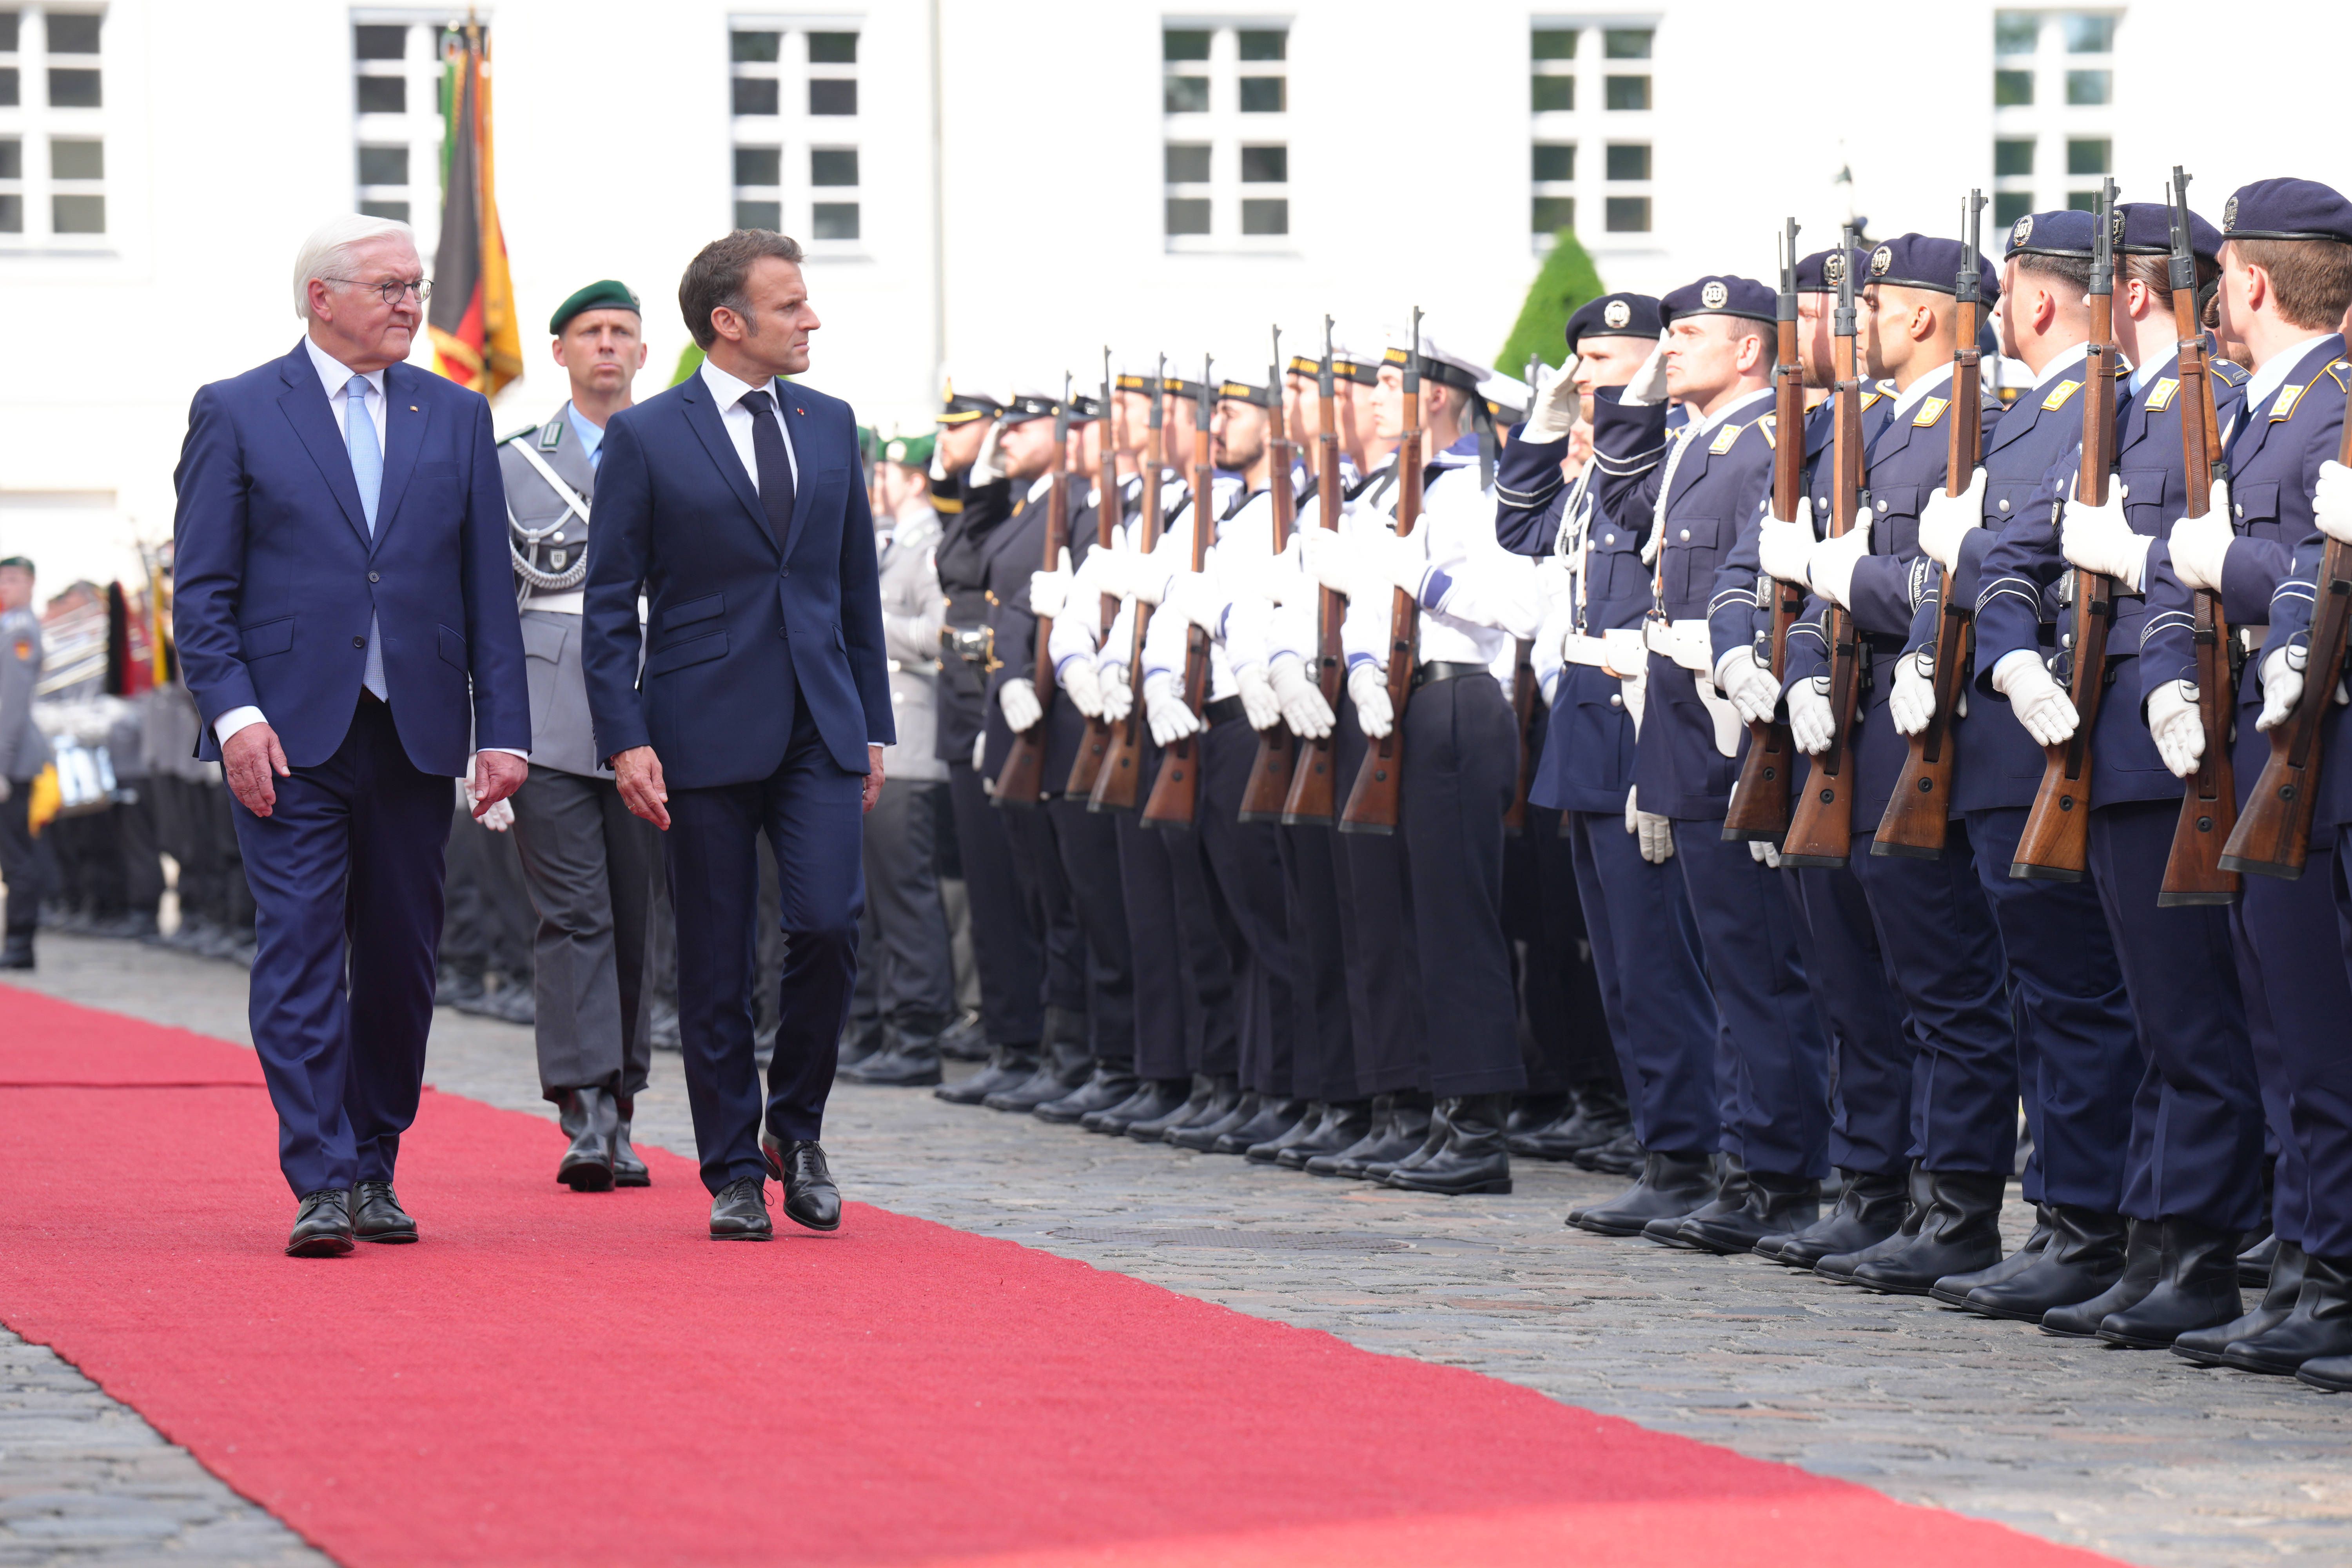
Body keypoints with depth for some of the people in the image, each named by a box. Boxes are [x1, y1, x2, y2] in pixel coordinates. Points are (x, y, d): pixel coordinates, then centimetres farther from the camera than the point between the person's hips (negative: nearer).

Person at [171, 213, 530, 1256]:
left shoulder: (456, 418, 12)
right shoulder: (236, 414, 3)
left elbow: (488, 589, 11)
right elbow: (202, 589, 0)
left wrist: (503, 729, 3)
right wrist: (235, 714, -12)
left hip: (415, 736, 3)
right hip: (289, 737, -3)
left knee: (401, 962, 7)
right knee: (300, 955, -9)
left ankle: (375, 1169, 19)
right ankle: (322, 1185, -11)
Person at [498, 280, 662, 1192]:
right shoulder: (516, 462, 10)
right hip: (550, 722, -1)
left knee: (634, 920, 4)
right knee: (573, 914, -9)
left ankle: (618, 1121, 13)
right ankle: (586, 1121, -15)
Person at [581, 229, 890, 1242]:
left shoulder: (829, 425, 11)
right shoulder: (646, 438, -3)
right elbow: (610, 604, -2)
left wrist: (873, 726, 13)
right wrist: (626, 740, -11)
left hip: (819, 729, 3)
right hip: (704, 732, -3)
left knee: (830, 925, -12)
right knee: (715, 964, 1)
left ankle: (795, 1128, 10)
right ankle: (733, 1174, 11)